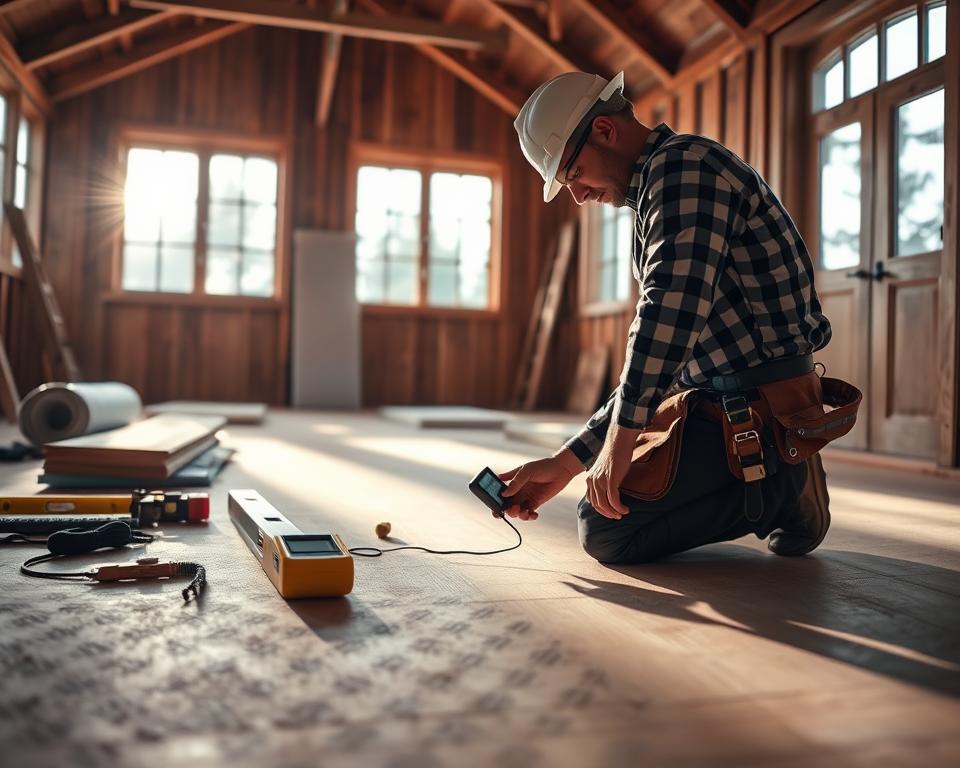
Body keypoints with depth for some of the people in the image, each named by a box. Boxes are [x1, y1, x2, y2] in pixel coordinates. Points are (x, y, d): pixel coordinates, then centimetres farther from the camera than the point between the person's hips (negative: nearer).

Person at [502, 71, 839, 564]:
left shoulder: (683, 163, -12)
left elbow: (672, 307, -28)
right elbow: (650, 369, 16)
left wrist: (620, 439, -22)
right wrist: (566, 463, 10)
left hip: (762, 407, -11)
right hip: (726, 398, 11)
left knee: (604, 527, -14)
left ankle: (781, 491, -3)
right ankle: (778, 480, 12)